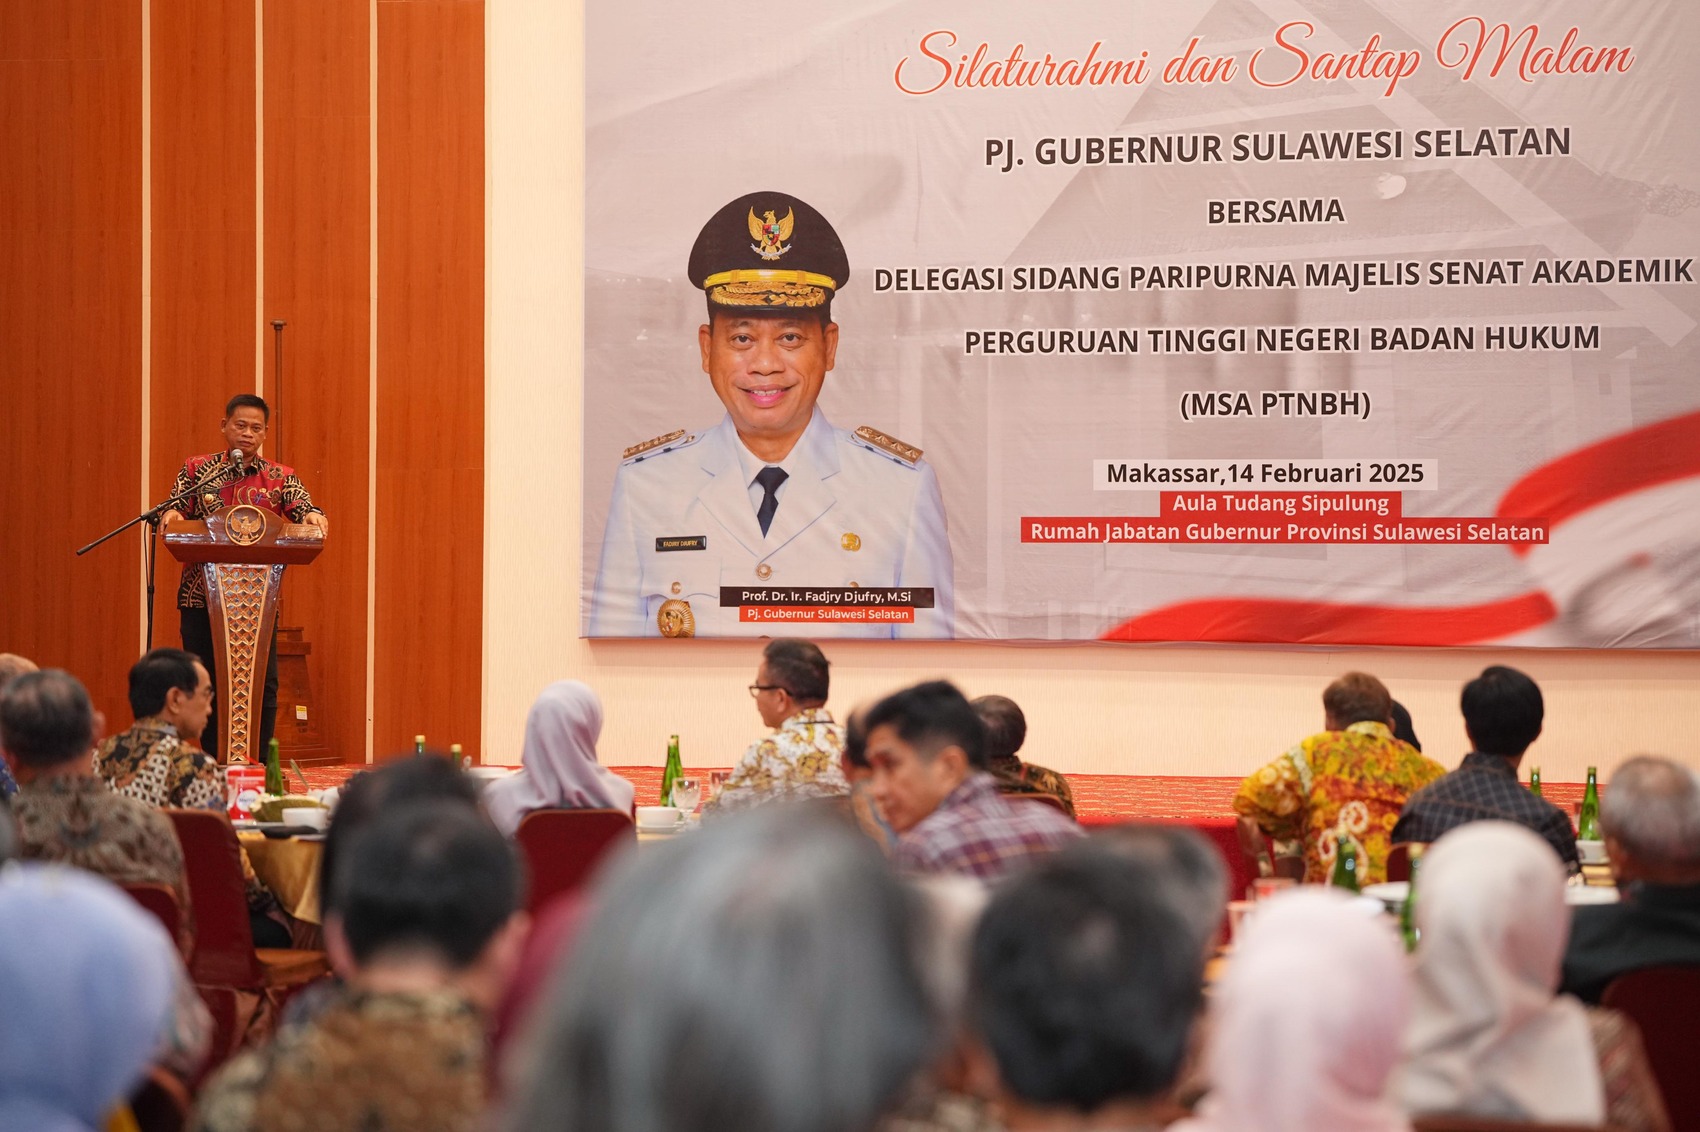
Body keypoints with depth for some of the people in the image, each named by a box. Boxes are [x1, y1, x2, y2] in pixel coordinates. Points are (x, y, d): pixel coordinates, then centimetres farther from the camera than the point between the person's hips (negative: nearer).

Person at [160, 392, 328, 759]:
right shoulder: (197, 469, 9)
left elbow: (302, 509, -6)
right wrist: (171, 515, -25)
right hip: (201, 595, 0)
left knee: (263, 685, -4)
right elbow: (176, 509, 0)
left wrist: (313, 516, -30)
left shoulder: (280, 478, 8)